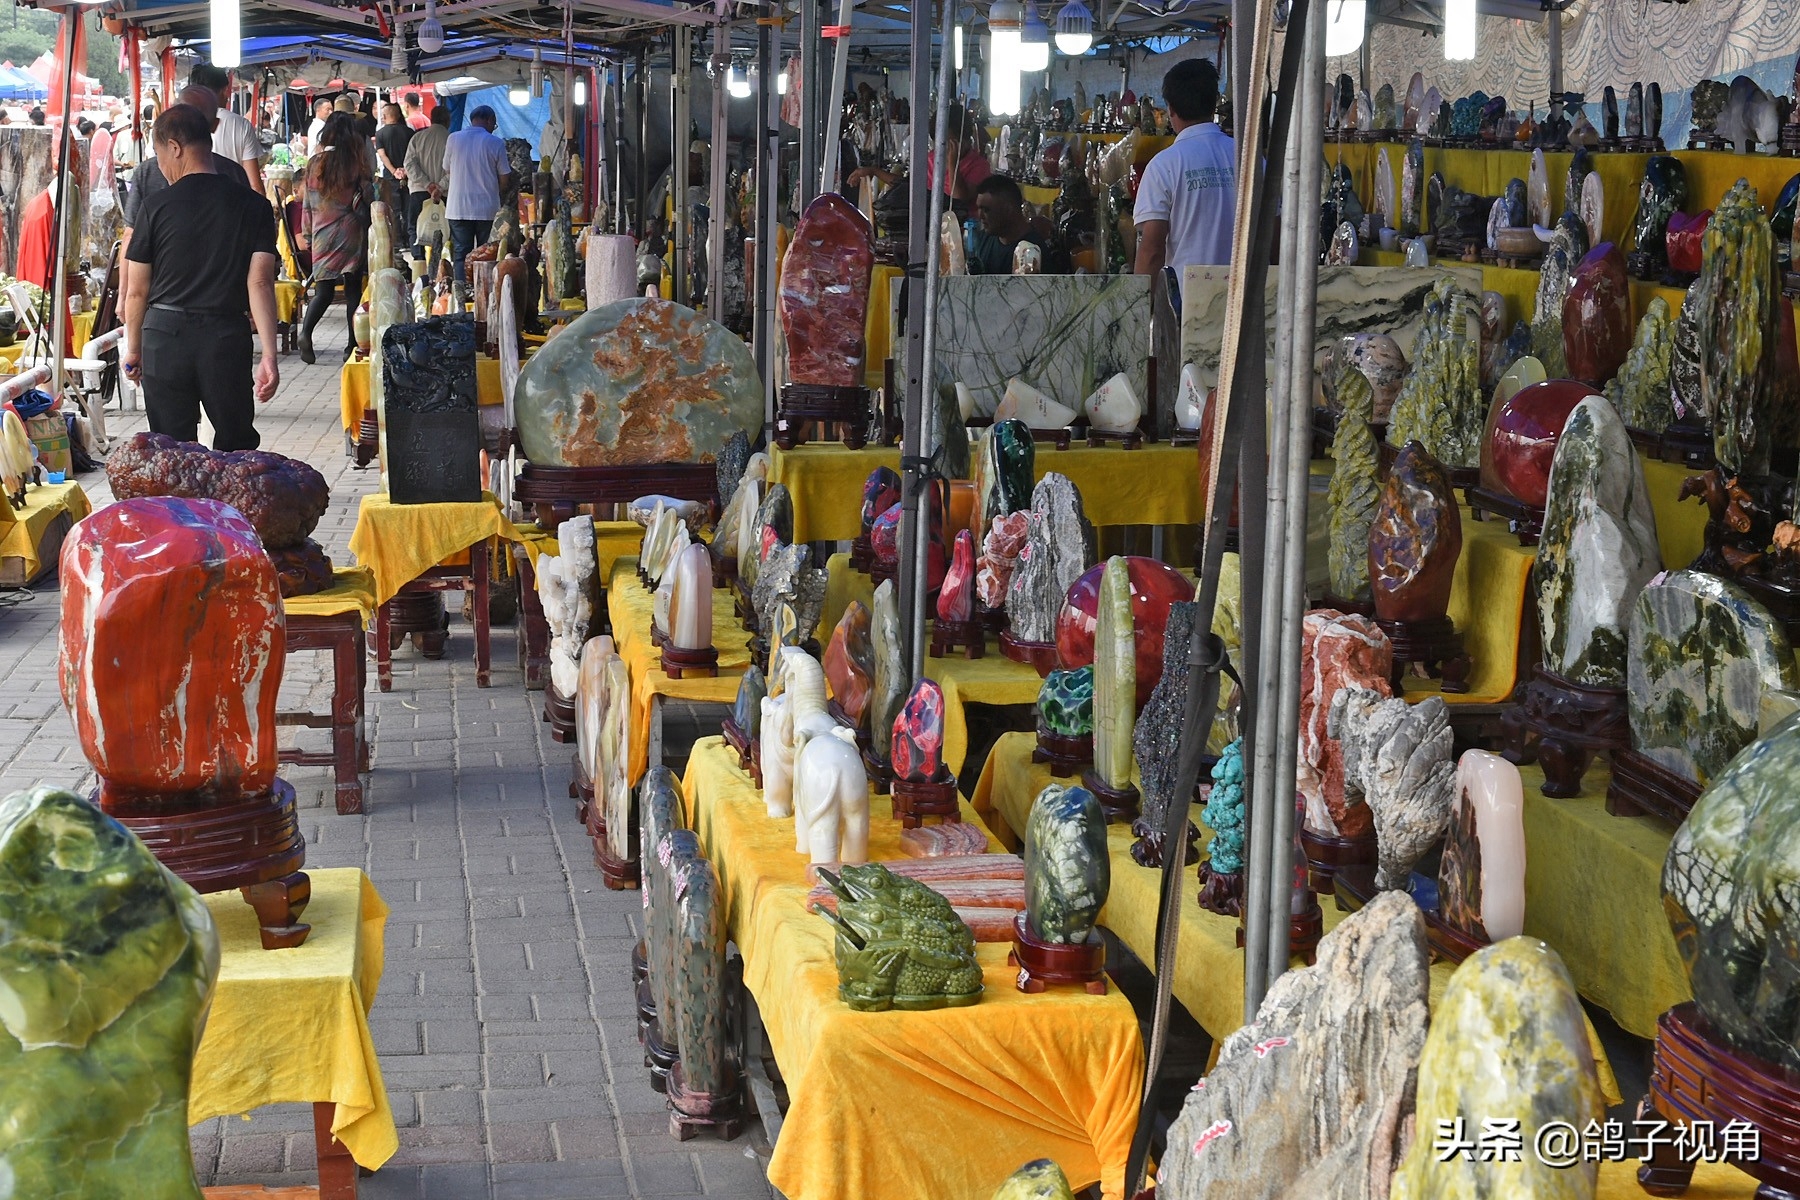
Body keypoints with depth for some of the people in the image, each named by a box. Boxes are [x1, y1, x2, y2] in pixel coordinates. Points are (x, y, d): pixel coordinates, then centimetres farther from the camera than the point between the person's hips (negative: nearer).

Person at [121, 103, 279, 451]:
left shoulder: (157, 205, -4)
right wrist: (269, 355, -10)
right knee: (237, 448, 13)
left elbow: (137, 290, 0)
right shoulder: (253, 206, 0)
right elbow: (260, 282, -9)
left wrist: (133, 349, 14)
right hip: (227, 337, 1)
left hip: (165, 334, -1)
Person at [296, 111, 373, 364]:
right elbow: (368, 197, -2)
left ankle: (306, 332, -18)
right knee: (353, 288, 5)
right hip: (352, 233, -2)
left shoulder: (314, 163, 3)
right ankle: (353, 344, 5)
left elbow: (308, 203, 7)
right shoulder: (358, 163, -5)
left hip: (323, 234, 2)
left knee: (324, 289, 5)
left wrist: (307, 235, 15)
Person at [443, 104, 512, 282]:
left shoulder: (453, 139, 1)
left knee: (460, 255, 5)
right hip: (487, 209, -2)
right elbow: (505, 179, -1)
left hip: (458, 209, 2)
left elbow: (447, 170, 12)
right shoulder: (496, 143, -5)